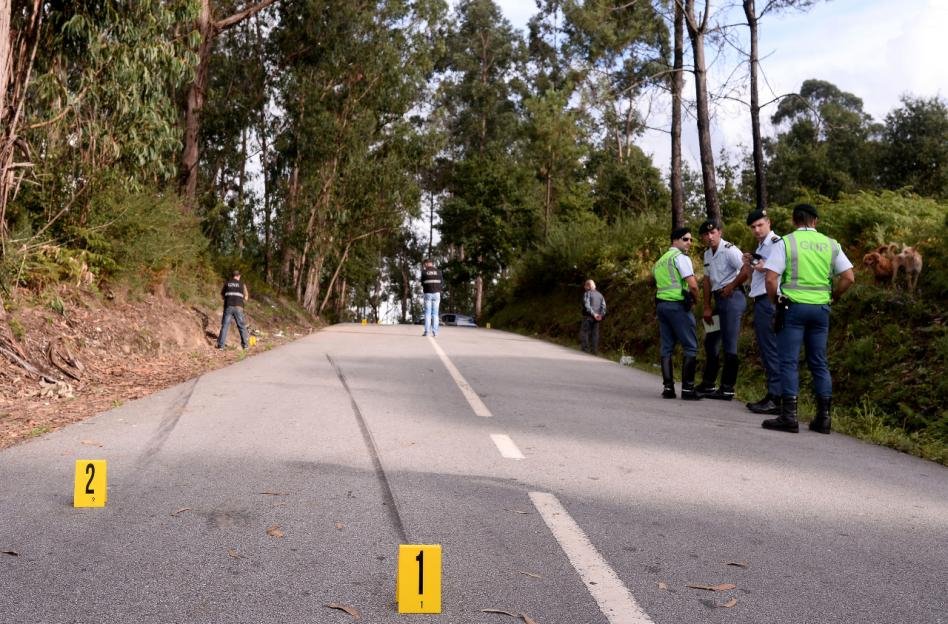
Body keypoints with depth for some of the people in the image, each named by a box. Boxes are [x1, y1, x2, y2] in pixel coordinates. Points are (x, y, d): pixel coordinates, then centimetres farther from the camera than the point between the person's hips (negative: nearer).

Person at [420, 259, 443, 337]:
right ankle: (435, 332, -1)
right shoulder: (438, 271, 4)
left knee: (427, 313, 2)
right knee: (435, 313, 4)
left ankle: (427, 331, -4)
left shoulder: (424, 272, -3)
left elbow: (422, 283, 7)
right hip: (436, 293, 2)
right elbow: (442, 281, 7)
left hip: (428, 293, -2)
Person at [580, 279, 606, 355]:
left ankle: (586, 349, -6)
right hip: (597, 318, 6)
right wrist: (601, 315, -5)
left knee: (584, 332, 1)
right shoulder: (600, 294, 14)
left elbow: (587, 306, -17)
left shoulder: (587, 294, -5)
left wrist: (594, 314, -17)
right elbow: (603, 306, 5)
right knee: (595, 333, 8)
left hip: (588, 317, -6)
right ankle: (594, 350, 5)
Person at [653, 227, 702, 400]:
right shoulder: (681, 257, -7)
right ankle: (687, 389, -6)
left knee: (667, 347, 8)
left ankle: (667, 387, 5)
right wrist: (696, 299, 2)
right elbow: (693, 285, -16)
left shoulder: (660, 261, 20)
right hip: (678, 305, -8)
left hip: (661, 303, 8)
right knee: (690, 347, -3)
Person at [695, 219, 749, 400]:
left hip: (732, 297, -9)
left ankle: (727, 389, 1)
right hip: (719, 299, 9)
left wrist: (730, 287, -12)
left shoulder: (729, 250, -14)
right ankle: (708, 384, 27)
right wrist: (707, 307, 12)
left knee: (729, 345, -5)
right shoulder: (707, 254, 13)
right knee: (711, 342, 16)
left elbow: (746, 270, -24)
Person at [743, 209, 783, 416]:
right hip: (760, 301, 10)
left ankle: (777, 398, -10)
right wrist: (749, 266, 10)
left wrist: (765, 267, -18)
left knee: (771, 349, -11)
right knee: (765, 350, 12)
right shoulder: (760, 247, 22)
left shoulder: (776, 242, -7)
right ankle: (771, 395, 17)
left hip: (769, 300, -10)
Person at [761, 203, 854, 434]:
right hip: (821, 308, 4)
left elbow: (770, 278, -10)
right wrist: (831, 298, 16)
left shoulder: (786, 242, -3)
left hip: (793, 306, -4)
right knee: (819, 362, 10)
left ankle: (788, 416, -2)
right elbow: (848, 277, 5)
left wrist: (776, 302, 4)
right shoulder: (830, 244, 8)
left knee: (789, 361, -1)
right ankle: (823, 417, 13)